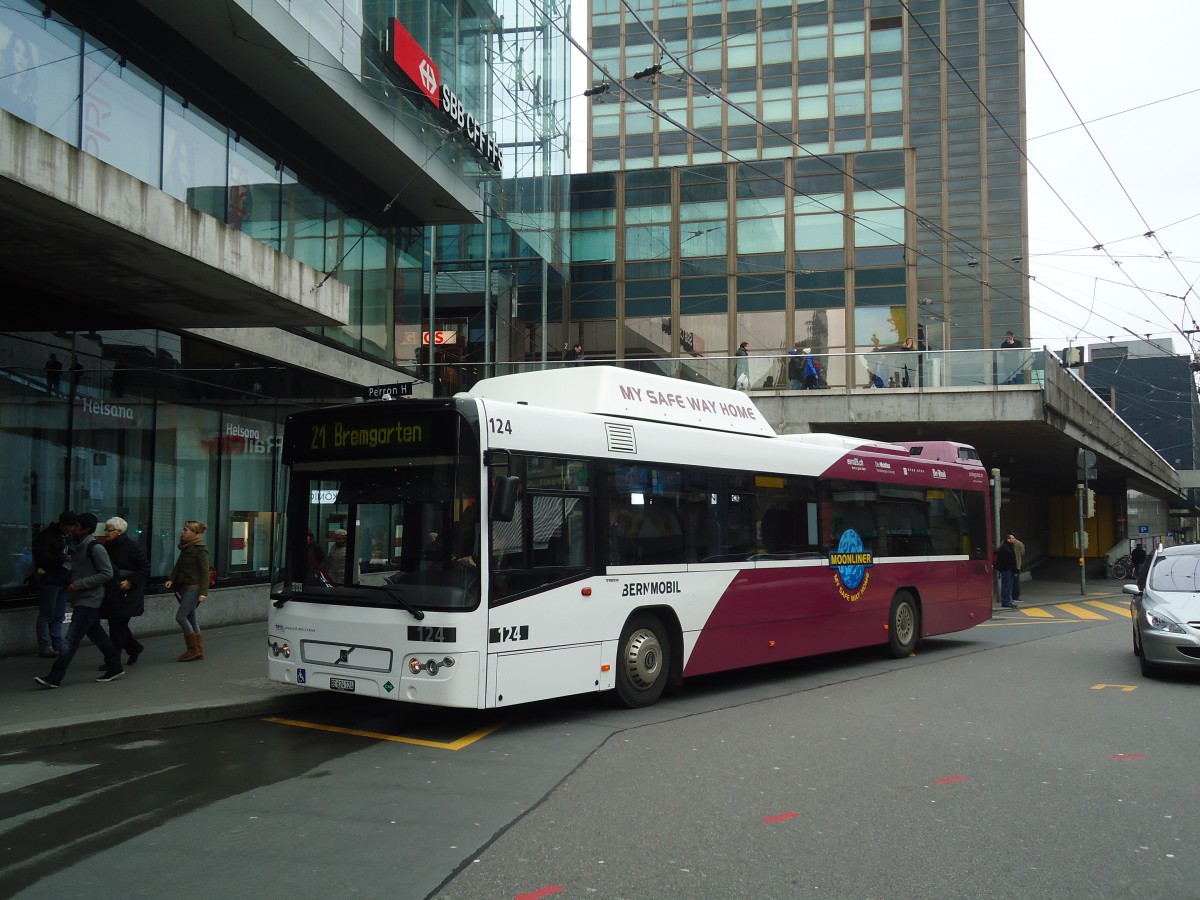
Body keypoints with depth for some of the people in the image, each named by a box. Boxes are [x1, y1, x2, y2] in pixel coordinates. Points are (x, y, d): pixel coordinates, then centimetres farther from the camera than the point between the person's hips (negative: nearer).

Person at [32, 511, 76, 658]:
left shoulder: (67, 537, 14)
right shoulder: (46, 536, -9)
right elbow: (42, 556, -19)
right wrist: (64, 558, -22)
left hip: (63, 580, 7)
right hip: (49, 580, -7)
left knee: (59, 616, 9)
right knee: (47, 615, -4)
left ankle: (57, 644, 13)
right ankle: (45, 646, -1)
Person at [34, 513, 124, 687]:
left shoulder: (95, 548, -15)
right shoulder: (80, 547, 12)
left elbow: (107, 573, -19)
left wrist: (79, 584, -20)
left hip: (89, 601, -9)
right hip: (81, 599, 9)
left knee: (72, 638, -9)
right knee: (97, 634, 14)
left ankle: (54, 677, -8)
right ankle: (114, 668, 23)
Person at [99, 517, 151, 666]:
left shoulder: (132, 546, -12)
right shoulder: (107, 546, 8)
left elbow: (145, 567, -12)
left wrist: (130, 581, -20)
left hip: (126, 593, -7)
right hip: (111, 593, 7)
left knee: (118, 625, -5)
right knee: (117, 625, 10)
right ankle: (134, 648, 29)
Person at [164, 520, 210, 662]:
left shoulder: (200, 549, -14)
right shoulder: (185, 548, 11)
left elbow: (204, 571, -17)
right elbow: (178, 565, 15)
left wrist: (203, 592, -22)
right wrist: (171, 579, -2)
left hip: (194, 587, -9)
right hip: (185, 586, 9)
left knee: (181, 617, -10)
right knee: (190, 618, 9)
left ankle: (194, 649, -1)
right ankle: (198, 651, 14)